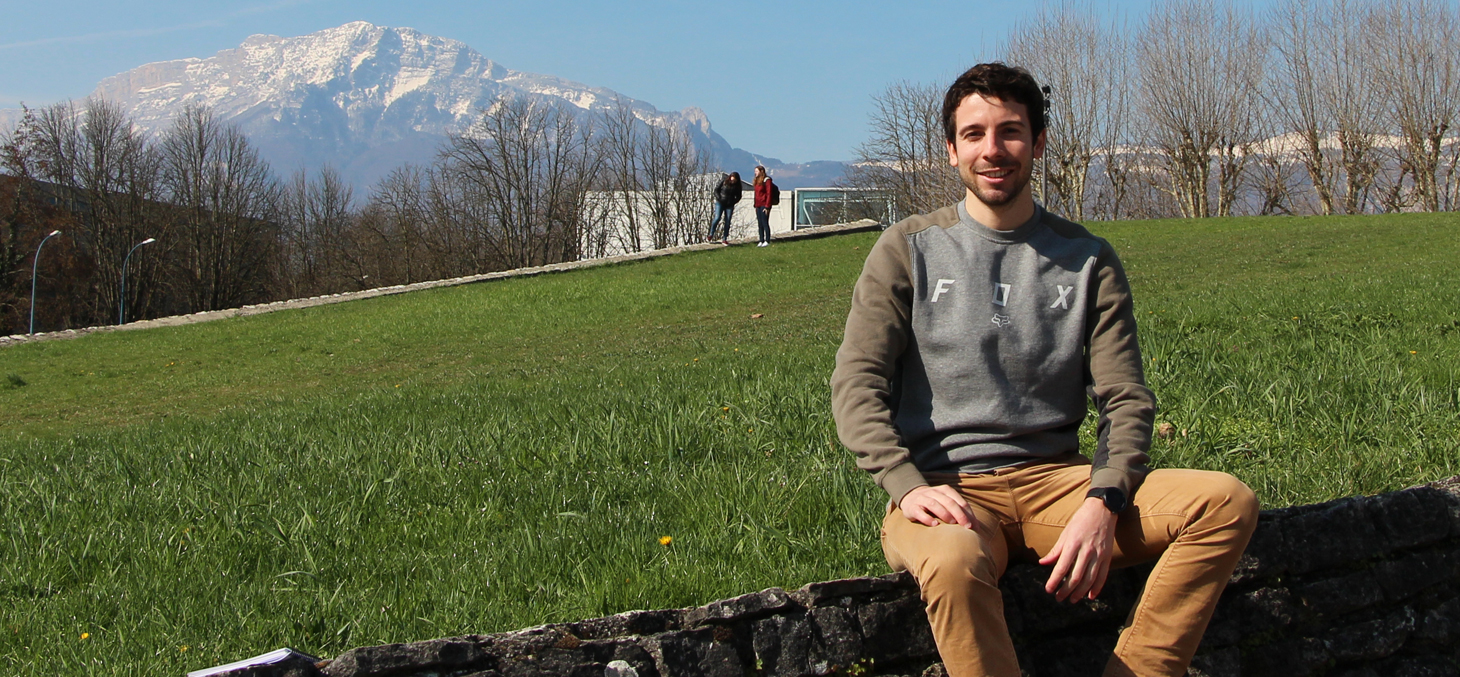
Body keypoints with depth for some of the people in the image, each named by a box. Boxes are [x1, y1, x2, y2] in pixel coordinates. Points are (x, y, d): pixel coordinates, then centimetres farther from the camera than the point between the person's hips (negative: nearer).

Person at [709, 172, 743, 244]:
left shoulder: (737, 186, 0)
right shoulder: (723, 182, -6)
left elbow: (738, 197, 10)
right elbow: (716, 190, 2)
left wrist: (733, 202, -6)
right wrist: (719, 198, -9)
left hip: (729, 205, 2)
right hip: (720, 203, -2)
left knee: (728, 221, -2)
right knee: (717, 218, -16)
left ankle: (724, 239, 4)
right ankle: (711, 235, -3)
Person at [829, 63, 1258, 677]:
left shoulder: (1087, 261, 13)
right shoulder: (909, 251, 8)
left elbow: (1126, 401, 5)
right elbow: (856, 385, 0)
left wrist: (1103, 502, -15)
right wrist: (908, 486, -20)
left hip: (1055, 481, 3)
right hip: (947, 489, -3)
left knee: (1228, 502, -21)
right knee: (953, 560, -40)